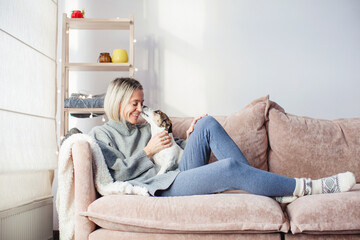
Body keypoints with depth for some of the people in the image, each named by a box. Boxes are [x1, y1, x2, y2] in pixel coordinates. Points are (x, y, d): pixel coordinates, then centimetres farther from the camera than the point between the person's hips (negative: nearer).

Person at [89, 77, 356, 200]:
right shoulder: (101, 134, 7)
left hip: (178, 175, 7)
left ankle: (254, 180, -15)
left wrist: (188, 138, 6)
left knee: (207, 124, -10)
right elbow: (115, 176, -6)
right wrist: (147, 152, -6)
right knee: (230, 168, -28)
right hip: (158, 188, -7)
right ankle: (305, 187, -18)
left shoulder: (144, 128, 28)